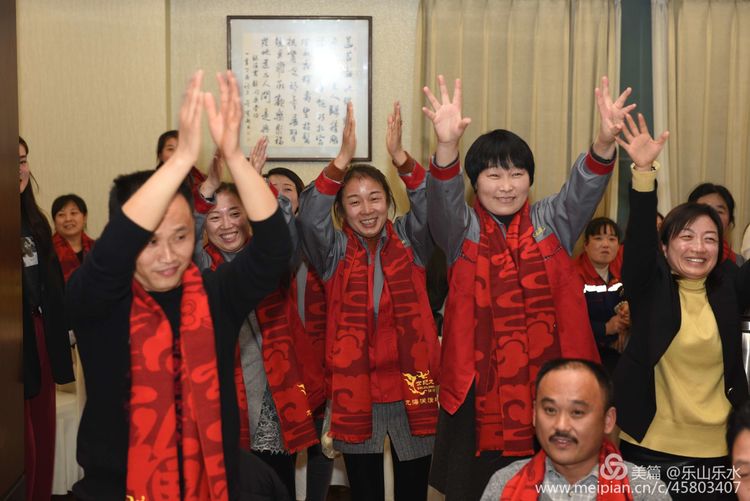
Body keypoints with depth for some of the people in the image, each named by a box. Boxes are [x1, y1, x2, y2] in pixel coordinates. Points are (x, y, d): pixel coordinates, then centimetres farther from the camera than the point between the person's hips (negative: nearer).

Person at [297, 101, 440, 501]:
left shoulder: (409, 241, 3)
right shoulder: (333, 251, 1)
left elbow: (432, 206, -14)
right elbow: (309, 216, -18)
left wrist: (400, 157, -31)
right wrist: (342, 160, -32)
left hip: (413, 385, 0)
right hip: (355, 389, 0)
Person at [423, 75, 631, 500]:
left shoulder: (551, 223, 7)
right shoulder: (462, 229, 2)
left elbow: (584, 190, -9)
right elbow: (443, 197, -17)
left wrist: (605, 142, -30)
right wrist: (447, 146, -38)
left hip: (549, 377, 2)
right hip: (481, 383, -1)